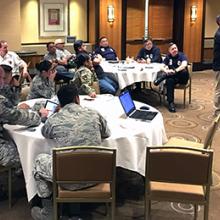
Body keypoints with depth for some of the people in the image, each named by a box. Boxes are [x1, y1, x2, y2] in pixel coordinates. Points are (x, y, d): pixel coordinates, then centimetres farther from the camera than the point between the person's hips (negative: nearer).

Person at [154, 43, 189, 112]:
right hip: (172, 77, 2)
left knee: (184, 72, -37)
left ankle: (160, 79, -32)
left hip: (182, 78, -2)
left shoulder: (182, 55, -7)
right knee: (170, 81, -35)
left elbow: (184, 65, -28)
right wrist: (166, 71, -31)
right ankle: (170, 103, -32)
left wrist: (175, 71, -44)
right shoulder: (168, 57, 5)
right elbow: (162, 67, -6)